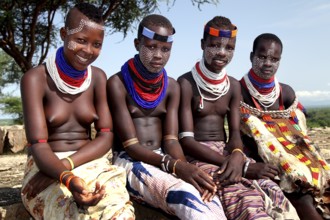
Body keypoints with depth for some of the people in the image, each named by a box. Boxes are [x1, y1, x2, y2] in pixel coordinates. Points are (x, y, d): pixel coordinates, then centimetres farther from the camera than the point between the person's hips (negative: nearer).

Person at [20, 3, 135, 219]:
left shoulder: (98, 77, 6)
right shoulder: (36, 78, -7)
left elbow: (106, 135, 1)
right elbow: (38, 145, -14)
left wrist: (66, 164, -16)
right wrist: (67, 179, -35)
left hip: (91, 164, 3)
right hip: (47, 167, -2)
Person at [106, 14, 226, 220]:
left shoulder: (171, 87, 7)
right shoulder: (118, 84, -9)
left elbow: (171, 140, -1)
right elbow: (130, 145, -14)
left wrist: (184, 167, -23)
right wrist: (176, 166, -29)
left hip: (165, 160, 4)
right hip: (131, 161, -4)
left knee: (208, 197, -27)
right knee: (184, 195, -34)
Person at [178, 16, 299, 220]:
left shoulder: (233, 86, 9)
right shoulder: (186, 83, -9)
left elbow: (235, 132, 4)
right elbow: (186, 139, -14)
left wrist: (237, 155, -21)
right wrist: (237, 163, -25)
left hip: (227, 153, 5)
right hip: (198, 155, -5)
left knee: (273, 193, -23)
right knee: (245, 198, -34)